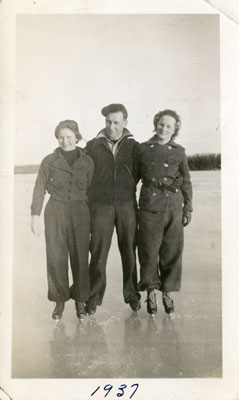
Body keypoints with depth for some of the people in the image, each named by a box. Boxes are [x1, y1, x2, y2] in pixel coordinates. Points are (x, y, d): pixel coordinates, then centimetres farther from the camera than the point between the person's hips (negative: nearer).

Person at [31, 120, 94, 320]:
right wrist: (35, 215, -2)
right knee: (56, 258, 2)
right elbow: (39, 189, 3)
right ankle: (60, 301, 17)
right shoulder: (49, 161, 1)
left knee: (80, 257, 4)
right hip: (55, 212, 0)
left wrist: (93, 219, 5)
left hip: (80, 212, 0)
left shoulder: (87, 162, 3)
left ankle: (80, 300, 20)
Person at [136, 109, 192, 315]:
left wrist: (188, 208, 7)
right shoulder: (143, 149, 7)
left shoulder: (179, 152, 8)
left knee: (172, 251, 3)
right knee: (149, 250, 1)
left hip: (174, 207, 1)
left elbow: (186, 182, 11)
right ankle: (151, 291, 15)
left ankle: (167, 292, 18)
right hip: (150, 206, -1)